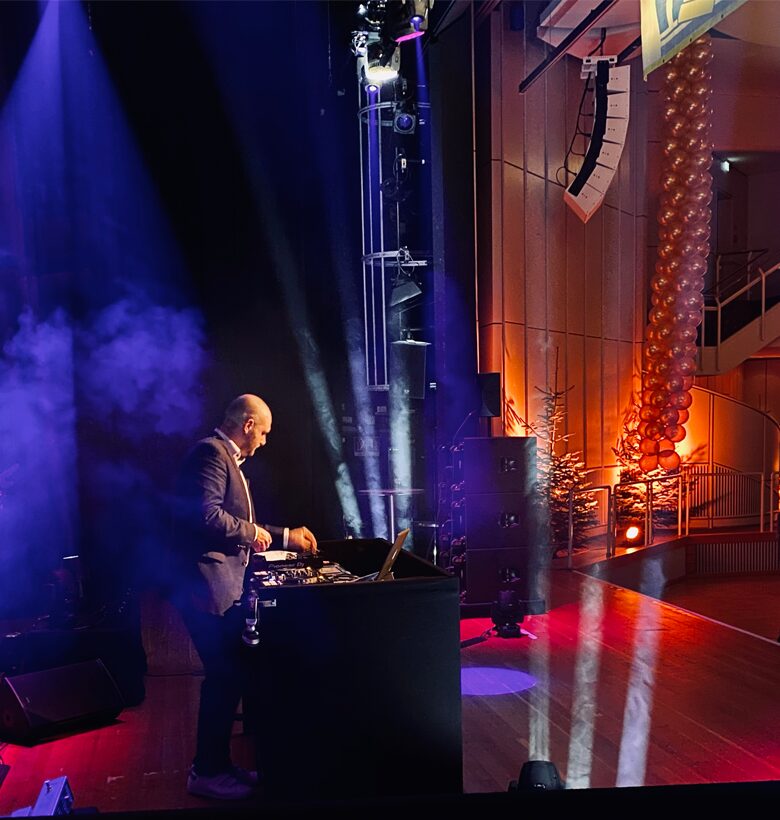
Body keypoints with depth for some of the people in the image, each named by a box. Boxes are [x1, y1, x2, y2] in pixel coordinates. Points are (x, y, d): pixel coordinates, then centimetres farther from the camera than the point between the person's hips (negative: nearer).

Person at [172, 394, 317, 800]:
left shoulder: (226, 458, 20)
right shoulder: (211, 452, -13)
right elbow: (207, 514, -27)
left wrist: (285, 536, 26)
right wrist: (251, 531, -12)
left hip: (223, 585, 11)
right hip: (207, 586, -11)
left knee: (230, 674, 13)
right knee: (224, 676, -5)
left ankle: (217, 764, 23)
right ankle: (206, 773, 8)